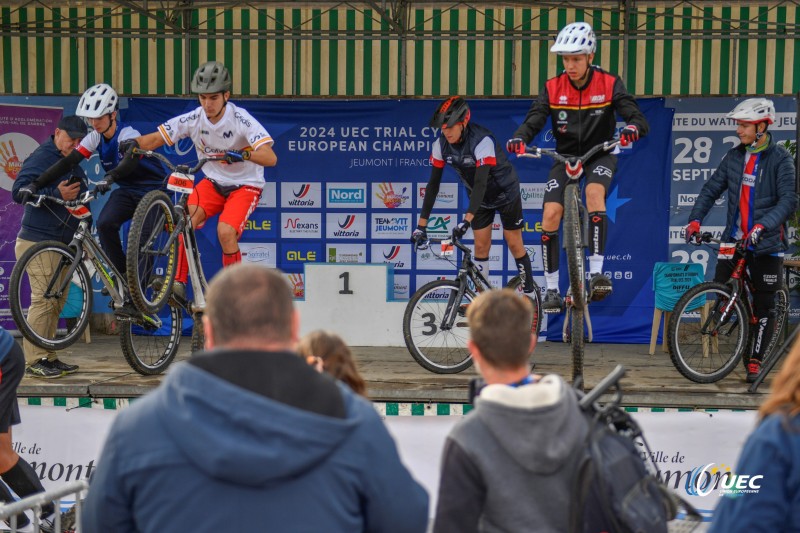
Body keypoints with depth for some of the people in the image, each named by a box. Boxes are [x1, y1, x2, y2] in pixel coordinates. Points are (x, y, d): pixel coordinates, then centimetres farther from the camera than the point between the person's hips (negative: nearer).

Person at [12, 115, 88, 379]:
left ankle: (48, 357, 18)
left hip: (62, 244, 9)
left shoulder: (73, 165, 19)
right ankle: (34, 361, -10)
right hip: (39, 242, -9)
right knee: (44, 300, -13)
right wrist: (56, 194, -26)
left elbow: (79, 199, 32)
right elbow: (18, 191, -19)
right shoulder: (41, 158, -9)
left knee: (57, 300, 11)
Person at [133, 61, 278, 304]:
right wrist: (134, 144, -29)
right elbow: (156, 138, -8)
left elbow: (270, 158, -32)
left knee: (225, 231, -26)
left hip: (245, 184, -4)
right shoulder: (194, 119, -11)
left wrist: (243, 154, -50)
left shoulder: (241, 120, -22)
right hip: (213, 182, 4)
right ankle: (178, 284, -17)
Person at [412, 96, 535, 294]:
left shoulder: (481, 141, -36)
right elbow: (433, 183, -16)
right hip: (480, 197, 5)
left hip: (505, 193, -5)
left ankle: (529, 291, 14)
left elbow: (481, 182, -43)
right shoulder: (441, 145, -19)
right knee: (481, 246, 1)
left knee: (514, 244, 1)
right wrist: (422, 224, -22)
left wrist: (466, 221, -53)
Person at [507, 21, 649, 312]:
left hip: (600, 155, -2)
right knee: (550, 215, -13)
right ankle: (552, 290, 0)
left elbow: (638, 118, -20)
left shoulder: (609, 84, -13)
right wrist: (520, 137, -39)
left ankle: (596, 272, -32)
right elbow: (534, 119, -16)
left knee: (594, 191, -34)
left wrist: (632, 128, -45)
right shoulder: (553, 88, -8)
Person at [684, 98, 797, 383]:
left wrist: (763, 225, -33)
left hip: (766, 242, -4)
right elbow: (711, 190, 8)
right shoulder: (734, 156, 7)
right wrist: (695, 220, -6)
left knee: (764, 305, 2)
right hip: (735, 238, 4)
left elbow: (788, 201, -18)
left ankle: (755, 360, 12)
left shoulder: (780, 159, -8)